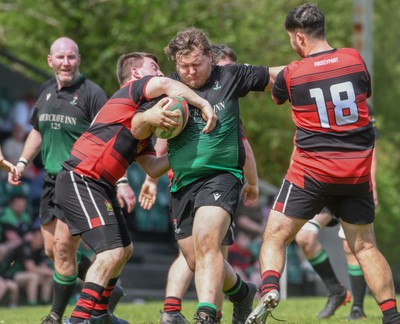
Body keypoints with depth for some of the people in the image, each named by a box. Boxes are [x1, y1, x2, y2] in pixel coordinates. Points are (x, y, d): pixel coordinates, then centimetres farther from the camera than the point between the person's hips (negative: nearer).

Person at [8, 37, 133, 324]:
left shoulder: (92, 93, -12)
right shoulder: (46, 91, 9)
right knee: (51, 249, 10)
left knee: (63, 246, -10)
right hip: (52, 179, 8)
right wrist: (22, 163, 13)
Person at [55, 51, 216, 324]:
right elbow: (165, 84, -26)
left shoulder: (141, 123, 23)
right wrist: (204, 105, -24)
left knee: (124, 249, 20)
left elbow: (152, 167, 14)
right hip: (80, 181, -11)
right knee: (111, 252, -18)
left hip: (99, 187, 11)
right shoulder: (132, 89, -3)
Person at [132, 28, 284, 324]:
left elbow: (273, 76, 12)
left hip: (221, 175, -4)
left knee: (206, 242, -28)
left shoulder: (229, 77, 1)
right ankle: (242, 292, 39)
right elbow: (137, 130, 0)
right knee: (196, 262, 11)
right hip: (182, 184, 5)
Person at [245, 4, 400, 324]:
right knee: (364, 245, 12)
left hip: (312, 171, -3)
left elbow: (274, 96, 16)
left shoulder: (291, 74, -6)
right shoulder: (355, 59, -1)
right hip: (358, 170, 3)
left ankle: (269, 289, -20)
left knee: (275, 237, 5)